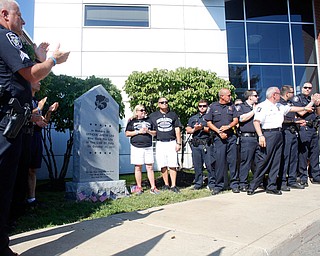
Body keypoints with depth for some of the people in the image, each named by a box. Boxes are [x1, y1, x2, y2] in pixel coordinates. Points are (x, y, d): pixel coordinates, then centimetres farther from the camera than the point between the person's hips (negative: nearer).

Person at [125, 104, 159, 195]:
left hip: (148, 147, 2)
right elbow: (127, 133, 1)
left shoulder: (149, 120, 16)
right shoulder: (132, 121, 8)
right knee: (138, 167, 2)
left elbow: (154, 133, 17)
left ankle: (153, 187, 4)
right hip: (136, 147, -2)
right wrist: (138, 131, -8)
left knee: (150, 167, 1)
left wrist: (148, 131, -3)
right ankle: (139, 187, 12)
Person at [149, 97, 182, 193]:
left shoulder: (173, 114, 12)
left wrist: (178, 143, 3)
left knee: (172, 165, -5)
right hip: (160, 143, 1)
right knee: (163, 165, 2)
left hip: (172, 143, 0)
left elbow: (177, 129, 10)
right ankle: (166, 184, 12)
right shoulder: (153, 115, 11)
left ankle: (173, 185, 0)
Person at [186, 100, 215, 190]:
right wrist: (194, 129, -4)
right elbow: (188, 130, 14)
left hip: (207, 144, -3)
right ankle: (198, 183, 17)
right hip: (195, 144, 4)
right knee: (197, 165, 7)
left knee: (210, 164, -6)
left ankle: (211, 183, 4)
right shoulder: (193, 118, 21)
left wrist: (203, 128, -13)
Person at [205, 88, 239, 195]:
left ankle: (234, 184, 12)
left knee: (232, 161, 3)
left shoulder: (231, 106, 12)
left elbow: (235, 120, 8)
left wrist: (228, 126, -11)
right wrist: (219, 132, -8)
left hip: (231, 136, 3)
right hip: (219, 137, -2)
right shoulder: (213, 106, 3)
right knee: (219, 161, -2)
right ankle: (218, 185, 8)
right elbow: (209, 123, 2)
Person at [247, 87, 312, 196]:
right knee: (263, 161, -10)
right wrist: (260, 136, -24)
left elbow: (291, 109, 38)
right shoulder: (263, 106, -6)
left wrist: (305, 108, 44)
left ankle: (271, 187, 13)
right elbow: (256, 121, -15)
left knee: (275, 162, 7)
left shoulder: (279, 106, 21)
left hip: (278, 135, 9)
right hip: (268, 134, -9)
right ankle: (252, 186, -3)